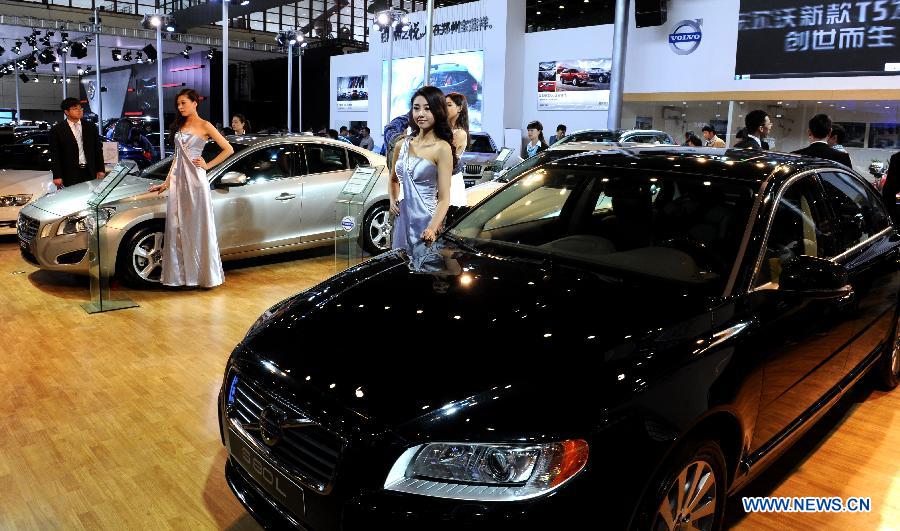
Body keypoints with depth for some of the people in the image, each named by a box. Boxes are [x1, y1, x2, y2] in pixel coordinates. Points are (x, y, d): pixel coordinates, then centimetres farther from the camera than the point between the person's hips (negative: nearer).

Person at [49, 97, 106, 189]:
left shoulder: (91, 128, 11)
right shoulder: (57, 130, 1)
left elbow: (98, 150, 12)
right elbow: (55, 155, -1)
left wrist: (101, 170, 5)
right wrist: (57, 176, -8)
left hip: (90, 173, 3)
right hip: (69, 175, -3)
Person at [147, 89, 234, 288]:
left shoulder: (204, 126, -2)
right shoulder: (179, 126, 16)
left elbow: (228, 149, -6)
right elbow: (177, 156, 19)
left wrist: (207, 165, -7)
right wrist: (167, 182, 16)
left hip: (195, 178, -6)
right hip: (178, 179, 6)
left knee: (198, 226, -3)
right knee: (177, 227, 5)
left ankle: (205, 274, 5)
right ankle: (181, 273, 12)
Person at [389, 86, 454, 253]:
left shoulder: (442, 148, -10)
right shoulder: (403, 145, 7)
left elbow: (444, 199, -13)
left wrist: (433, 229, -27)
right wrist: (393, 200, 5)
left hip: (425, 222, -5)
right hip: (402, 220, 5)